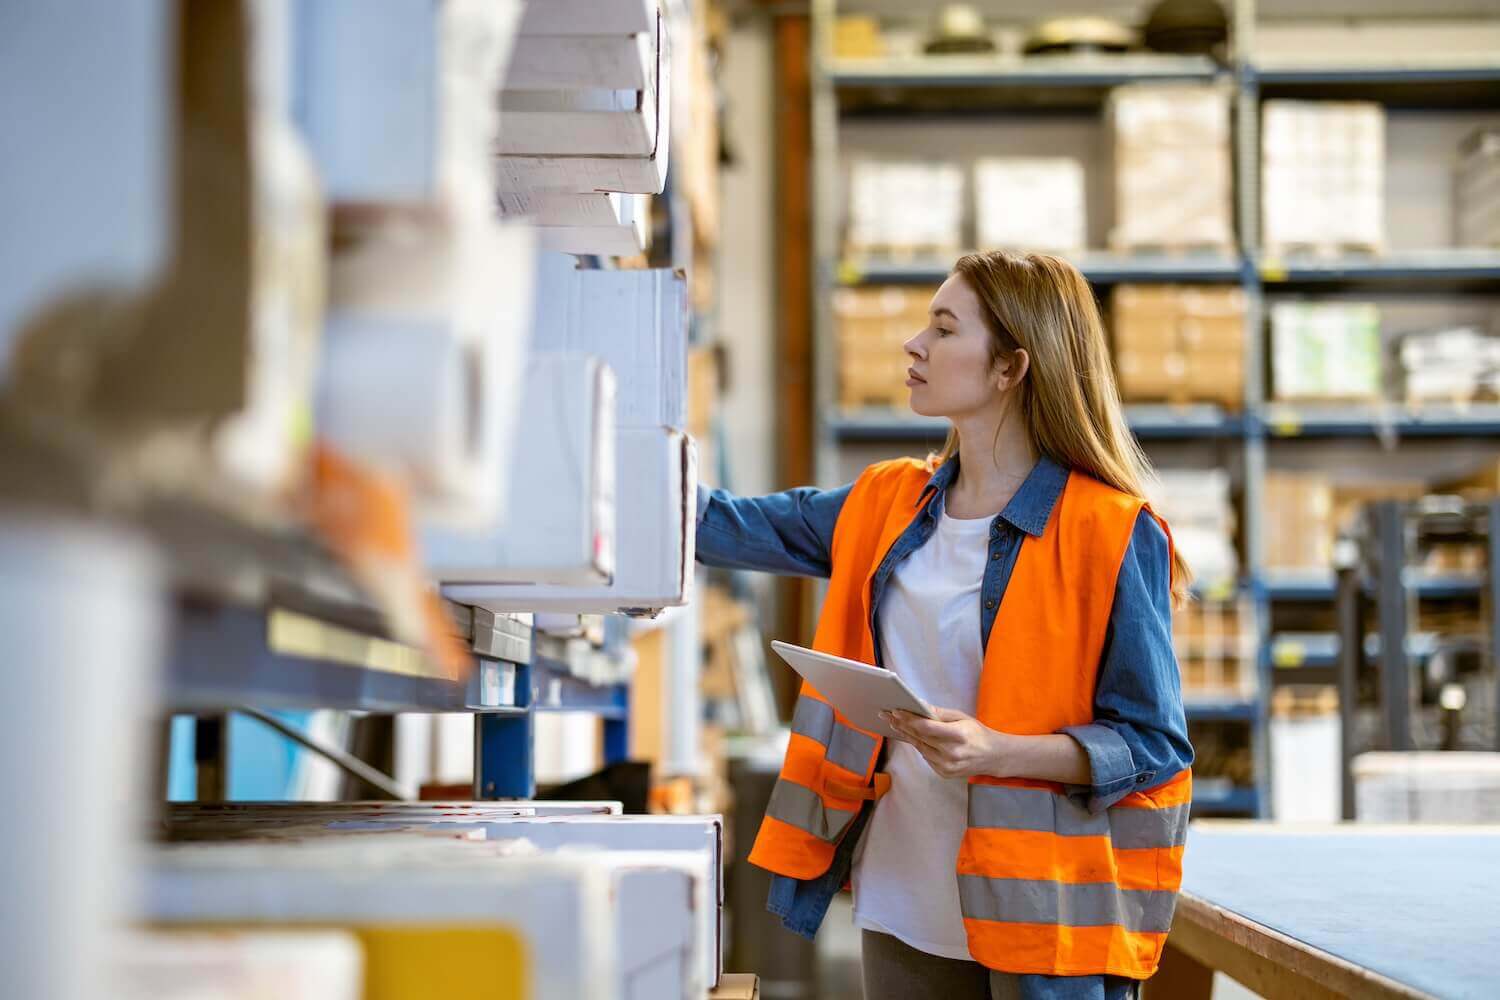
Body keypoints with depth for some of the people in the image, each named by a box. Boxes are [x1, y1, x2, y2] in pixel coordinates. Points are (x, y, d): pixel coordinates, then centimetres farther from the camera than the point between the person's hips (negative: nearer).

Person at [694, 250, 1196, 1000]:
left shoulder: (1112, 534, -10)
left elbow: (1154, 743, -10)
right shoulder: (886, 508, 9)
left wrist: (999, 752, -22)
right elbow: (715, 526, 14)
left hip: (1042, 917, -5)